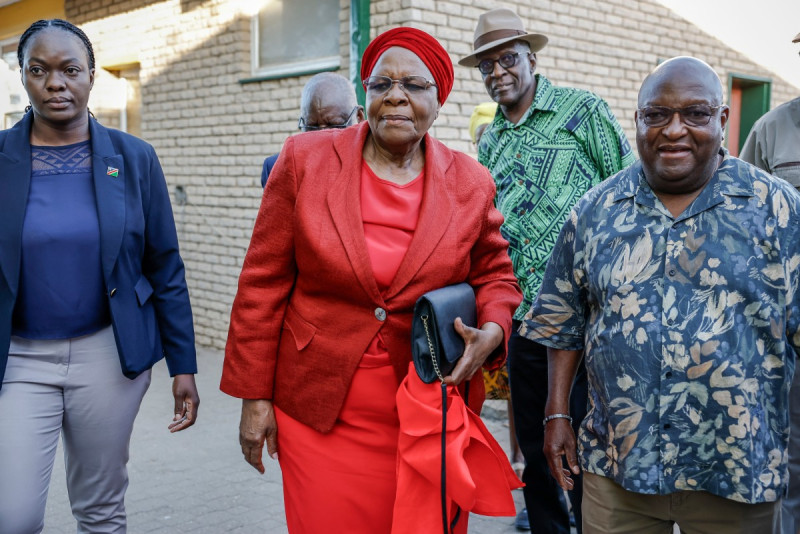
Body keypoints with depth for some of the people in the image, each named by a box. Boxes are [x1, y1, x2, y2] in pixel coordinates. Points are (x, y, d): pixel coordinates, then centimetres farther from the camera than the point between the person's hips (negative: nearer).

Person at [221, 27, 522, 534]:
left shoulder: (470, 183, 1)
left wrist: (491, 331, -11)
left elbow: (495, 277, 12)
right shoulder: (305, 159, -2)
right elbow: (264, 282, -1)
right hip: (319, 416, -1)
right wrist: (254, 395, -1)